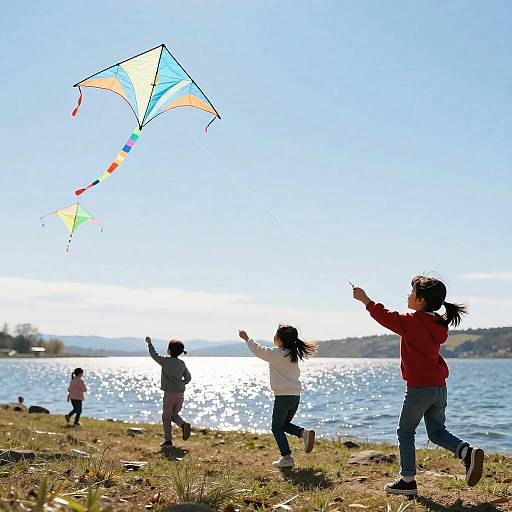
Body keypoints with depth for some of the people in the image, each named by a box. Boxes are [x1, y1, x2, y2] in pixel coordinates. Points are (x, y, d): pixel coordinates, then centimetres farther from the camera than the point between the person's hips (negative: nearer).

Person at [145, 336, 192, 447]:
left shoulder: (165, 361, -7)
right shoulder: (182, 364, 8)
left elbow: (154, 355, 7)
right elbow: (188, 378, 14)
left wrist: (149, 343, 20)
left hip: (169, 393, -5)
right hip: (180, 393, 5)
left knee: (166, 417, 5)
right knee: (174, 414, 18)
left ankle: (168, 440, 4)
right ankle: (184, 424, -10)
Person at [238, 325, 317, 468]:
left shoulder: (275, 354, -9)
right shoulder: (294, 355, 10)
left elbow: (257, 349, 5)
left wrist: (247, 338, 20)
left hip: (282, 396, -7)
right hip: (296, 396, 7)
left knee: (277, 428, 5)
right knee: (284, 425, 21)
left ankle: (287, 457, -1)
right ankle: (304, 432, -3)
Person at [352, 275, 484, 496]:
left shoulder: (411, 322, -12)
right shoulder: (438, 325, 10)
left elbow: (385, 316, -2)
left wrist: (365, 300, 9)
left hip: (419, 388, -7)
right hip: (440, 387, 7)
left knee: (405, 433, 7)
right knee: (437, 431, 16)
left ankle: (407, 480, 10)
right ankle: (468, 451, -8)